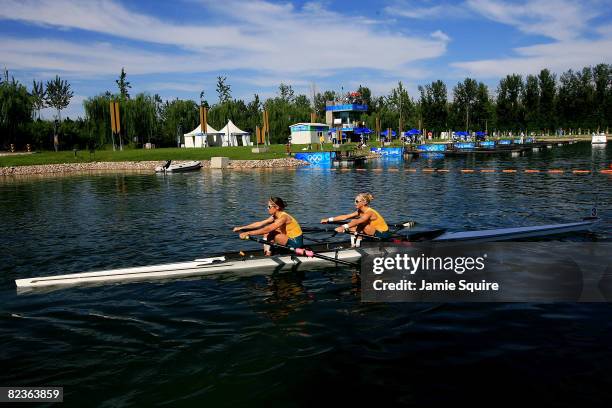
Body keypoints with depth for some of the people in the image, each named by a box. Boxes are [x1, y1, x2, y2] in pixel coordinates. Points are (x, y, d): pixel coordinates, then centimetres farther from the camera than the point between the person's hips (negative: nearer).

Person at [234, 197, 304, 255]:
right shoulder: (274, 217, 4)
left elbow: (267, 229, -32)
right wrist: (241, 228, -4)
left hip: (296, 242, -9)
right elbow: (259, 223, 1)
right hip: (291, 239, 9)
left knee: (269, 234, -19)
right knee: (267, 234, 1)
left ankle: (268, 254, -4)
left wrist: (248, 233, -34)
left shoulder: (283, 217, -23)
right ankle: (267, 253, -2)